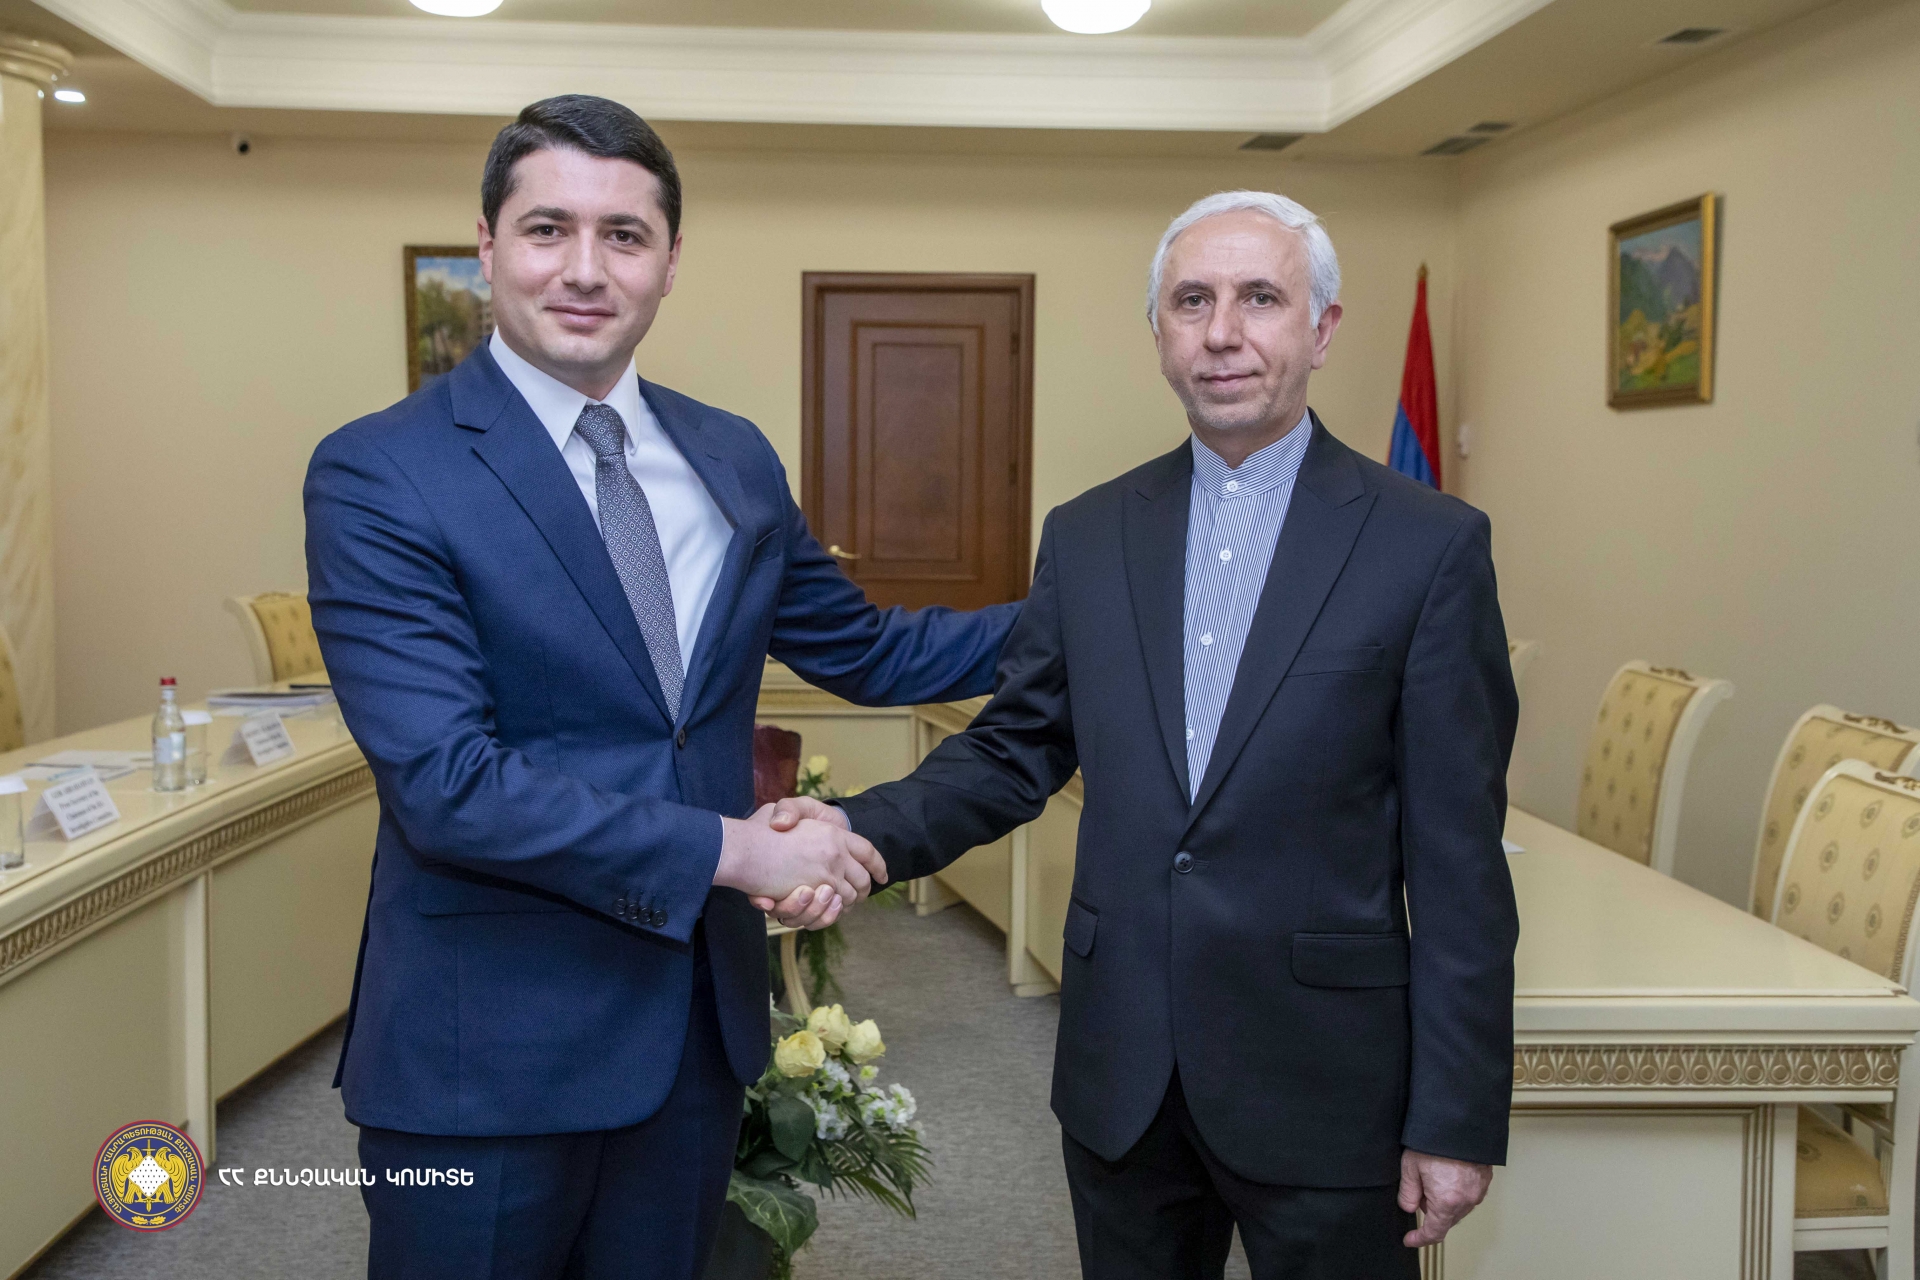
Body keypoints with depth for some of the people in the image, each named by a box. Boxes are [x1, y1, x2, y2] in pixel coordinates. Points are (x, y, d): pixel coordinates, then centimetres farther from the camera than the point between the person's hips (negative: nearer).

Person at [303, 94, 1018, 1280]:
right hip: (486, 1051, -5)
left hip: (698, 1026, 5)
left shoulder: (735, 459, 6)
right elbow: (446, 782, -20)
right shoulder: (380, 474, -12)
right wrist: (734, 850, -19)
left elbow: (865, 650, 18)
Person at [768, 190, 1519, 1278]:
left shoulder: (1430, 544, -7)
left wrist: (1458, 1116, -8)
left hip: (1321, 1083, -3)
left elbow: (1458, 854, -8)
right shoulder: (1088, 537, 5)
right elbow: (1015, 750, 9)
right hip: (1121, 1074, 4)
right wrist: (865, 828, -10)